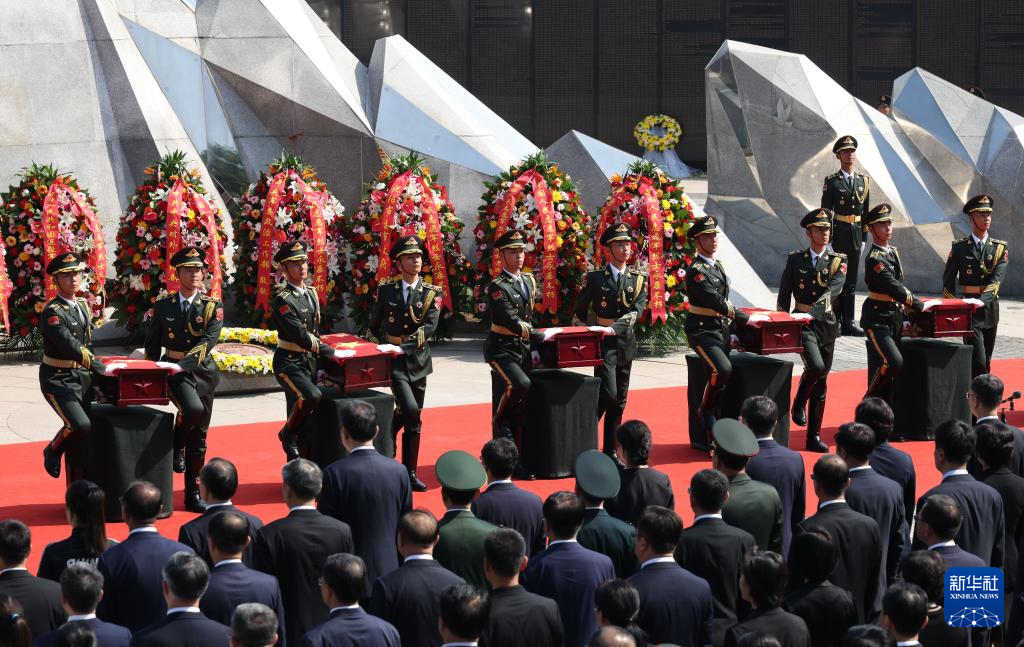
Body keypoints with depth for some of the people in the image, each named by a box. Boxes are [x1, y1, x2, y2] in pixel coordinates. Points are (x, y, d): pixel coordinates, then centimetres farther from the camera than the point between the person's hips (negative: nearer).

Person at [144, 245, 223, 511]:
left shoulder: (213, 306, 0)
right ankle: (176, 446, 0)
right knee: (193, 409, -32)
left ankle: (193, 494, 16)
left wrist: (185, 364, -28)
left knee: (199, 435, 6)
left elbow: (209, 340, -15)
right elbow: (152, 344, 10)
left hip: (203, 371, 2)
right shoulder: (163, 305, 3)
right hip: (173, 370, -2)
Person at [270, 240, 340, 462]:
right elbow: (300, 336, -23)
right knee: (312, 396, -32)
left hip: (309, 361, 8)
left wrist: (320, 360, 11)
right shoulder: (282, 300, -16)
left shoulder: (311, 293, 11)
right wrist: (331, 353, -24)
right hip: (289, 362, -8)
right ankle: (287, 434, -8)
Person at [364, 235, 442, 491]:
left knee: (414, 420, 6)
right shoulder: (385, 290, 2)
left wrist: (404, 343, -22)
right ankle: (387, 435, 8)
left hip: (418, 360, 2)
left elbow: (430, 326, -12)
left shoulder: (432, 292, 1)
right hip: (393, 361, -2)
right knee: (410, 410, -21)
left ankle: (409, 472, 15)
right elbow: (373, 326, 12)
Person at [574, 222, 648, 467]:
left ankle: (610, 451, 13)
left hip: (626, 342, 4)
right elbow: (579, 313, 6)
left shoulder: (638, 279, 6)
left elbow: (637, 310, -9)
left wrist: (615, 328, -23)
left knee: (619, 400, 7)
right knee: (609, 394, -15)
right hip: (603, 343, -4)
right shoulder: (595, 278, -1)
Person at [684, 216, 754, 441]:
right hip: (702, 331, -9)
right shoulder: (696, 271, -15)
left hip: (721, 329, 9)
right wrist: (746, 318, -18)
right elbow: (717, 303, -21)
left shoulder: (717, 266, 14)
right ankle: (705, 411, -5)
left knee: (724, 371, 5)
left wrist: (733, 326, 12)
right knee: (722, 369, -26)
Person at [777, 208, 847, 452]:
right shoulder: (795, 259, 2)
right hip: (803, 323, -2)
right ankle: (799, 402, 5)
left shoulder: (838, 262, 2)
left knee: (821, 381, 6)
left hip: (827, 324, 2)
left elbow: (832, 291, -16)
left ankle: (814, 437, 13)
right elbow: (783, 297, 4)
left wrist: (812, 312, -30)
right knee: (816, 367, -26)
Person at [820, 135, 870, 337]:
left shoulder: (863, 181, 10)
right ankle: (835, 321, 3)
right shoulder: (831, 182, -4)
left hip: (856, 236, 5)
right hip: (838, 235, -5)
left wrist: (863, 238, 9)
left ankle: (849, 322, 13)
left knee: (851, 280, 9)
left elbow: (865, 213, 13)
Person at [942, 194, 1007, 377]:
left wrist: (982, 300, -26)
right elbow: (948, 280, 3)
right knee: (978, 362, -12)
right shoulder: (959, 247, 1)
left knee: (986, 361, 9)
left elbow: (997, 278, -10)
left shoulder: (1000, 247, 4)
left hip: (990, 307, 3)